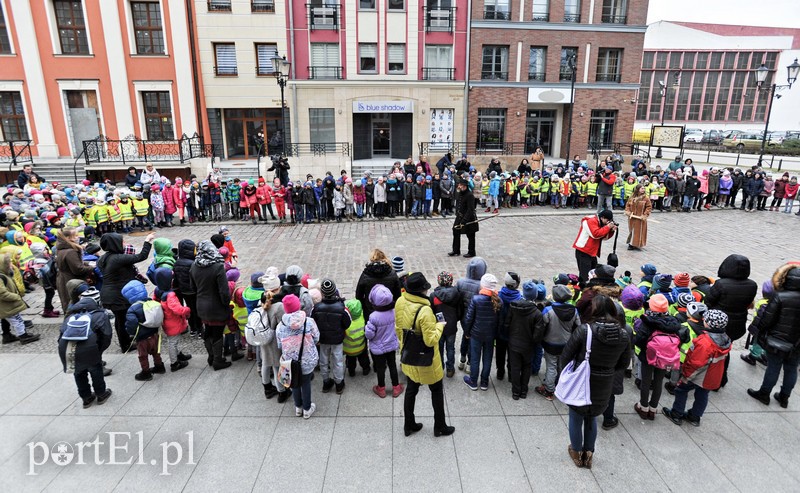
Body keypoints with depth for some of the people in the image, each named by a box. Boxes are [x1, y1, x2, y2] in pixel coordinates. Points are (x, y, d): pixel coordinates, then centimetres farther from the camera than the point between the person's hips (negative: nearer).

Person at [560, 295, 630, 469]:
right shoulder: (624, 335, -10)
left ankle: (577, 453, 36)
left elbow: (565, 356, -15)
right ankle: (588, 454, 37)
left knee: (576, 418, 19)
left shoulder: (584, 330, -23)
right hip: (604, 387, 4)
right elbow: (624, 363, 3)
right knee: (591, 417, 27)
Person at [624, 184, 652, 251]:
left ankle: (636, 244, 7)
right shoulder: (632, 198, 1)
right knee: (632, 230, 11)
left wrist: (645, 215, -14)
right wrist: (628, 211, -6)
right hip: (632, 218, 3)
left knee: (639, 231, 1)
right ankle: (631, 243, 22)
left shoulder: (646, 198, -7)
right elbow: (627, 205, 10)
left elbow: (649, 207, -6)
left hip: (640, 219, -3)